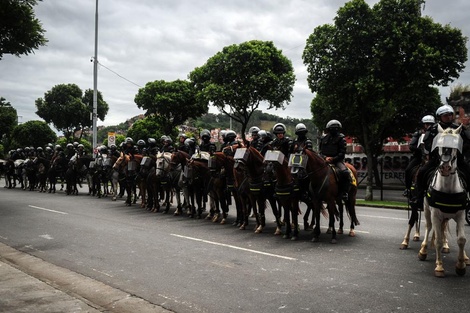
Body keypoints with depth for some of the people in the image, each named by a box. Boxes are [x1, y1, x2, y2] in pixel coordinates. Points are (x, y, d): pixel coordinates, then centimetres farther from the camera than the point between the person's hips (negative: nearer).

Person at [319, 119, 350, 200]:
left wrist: (333, 159, -16)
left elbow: (342, 153, -3)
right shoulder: (323, 138, 12)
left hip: (337, 160, -3)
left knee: (345, 172, -30)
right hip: (325, 160, 3)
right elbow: (320, 151, 9)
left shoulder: (341, 138, 3)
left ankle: (344, 192, -20)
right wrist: (325, 157, -11)